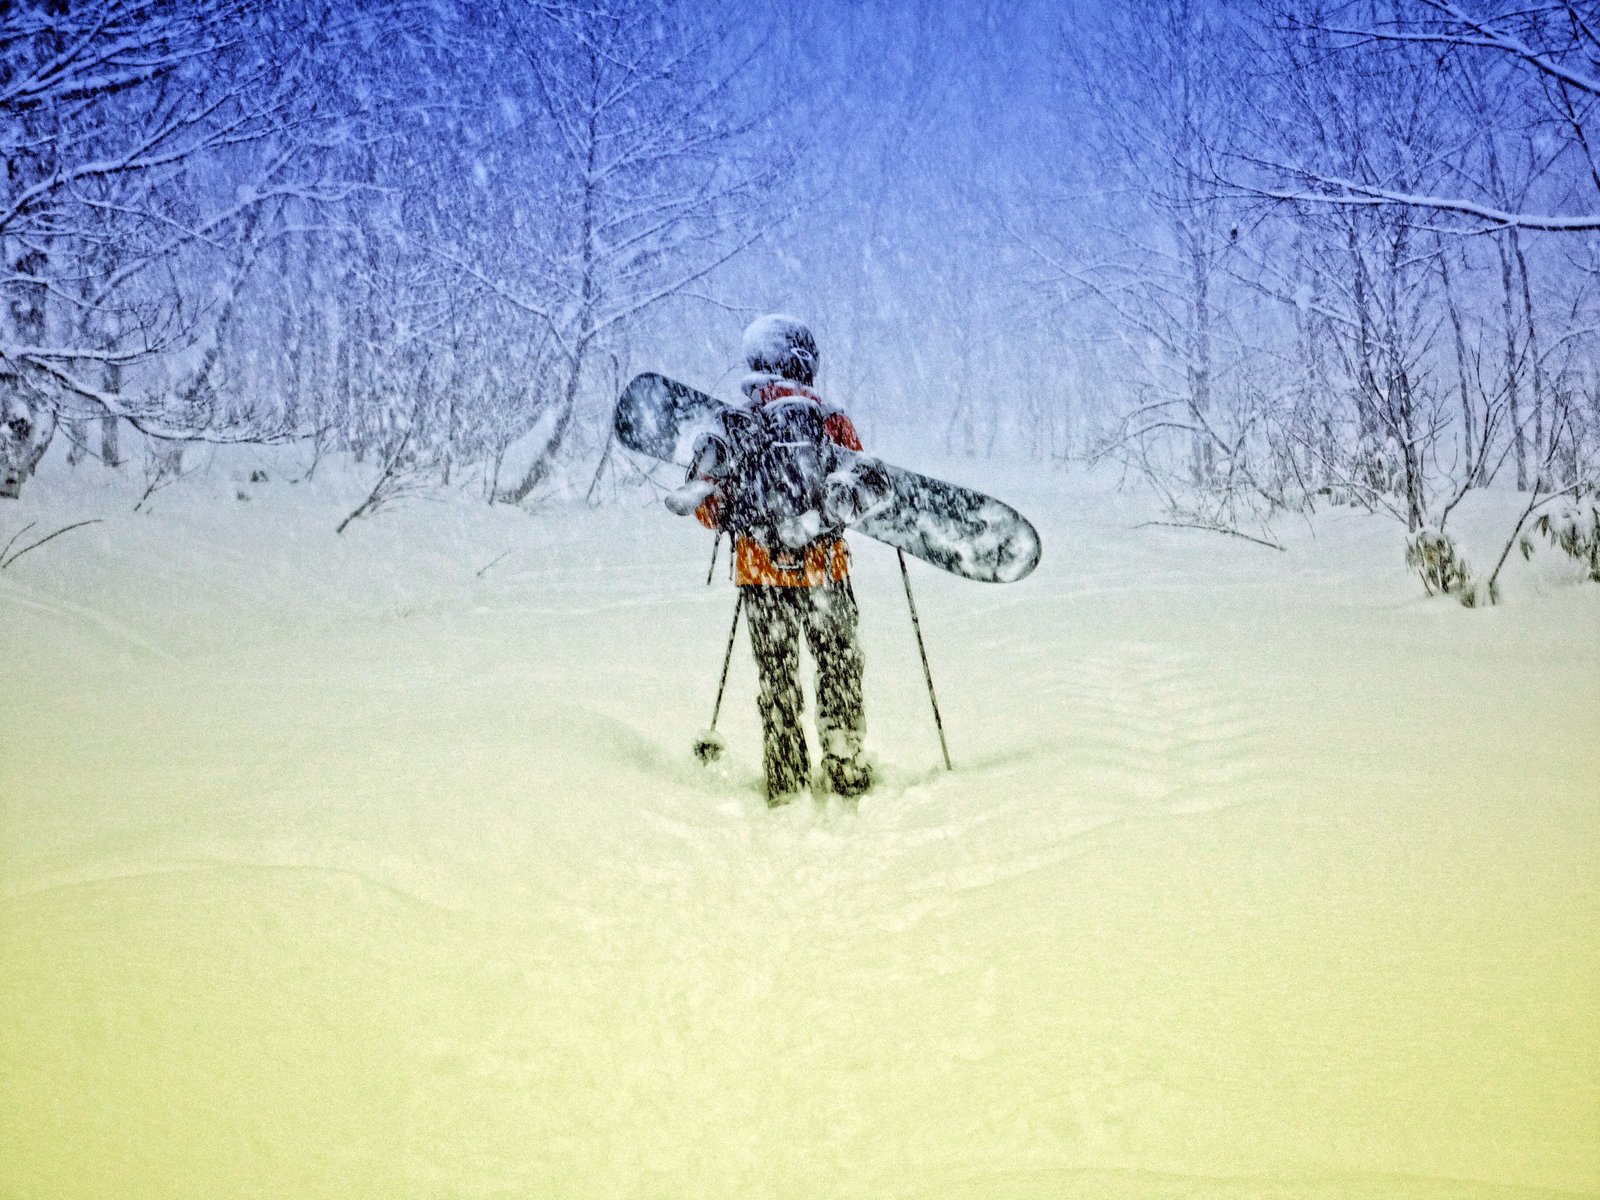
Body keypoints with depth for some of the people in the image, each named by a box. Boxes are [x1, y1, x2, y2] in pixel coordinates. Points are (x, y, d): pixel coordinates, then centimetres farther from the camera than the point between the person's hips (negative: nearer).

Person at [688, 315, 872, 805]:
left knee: (776, 679, 11)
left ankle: (786, 784, 13)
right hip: (824, 571, -2)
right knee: (839, 671, 13)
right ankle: (845, 769, 15)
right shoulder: (831, 422, -9)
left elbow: (711, 506, 0)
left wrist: (726, 517, 21)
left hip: (760, 574, 2)